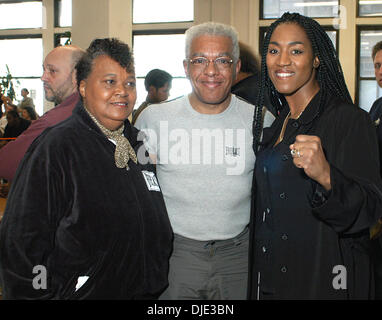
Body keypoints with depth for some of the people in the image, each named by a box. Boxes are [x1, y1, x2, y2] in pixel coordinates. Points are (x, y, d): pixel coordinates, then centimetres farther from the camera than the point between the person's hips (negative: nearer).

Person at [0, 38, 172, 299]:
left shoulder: (141, 144, 4)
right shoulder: (55, 147, -16)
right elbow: (22, 243, -17)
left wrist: (157, 282, 10)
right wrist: (43, 294, -16)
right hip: (83, 293, -5)